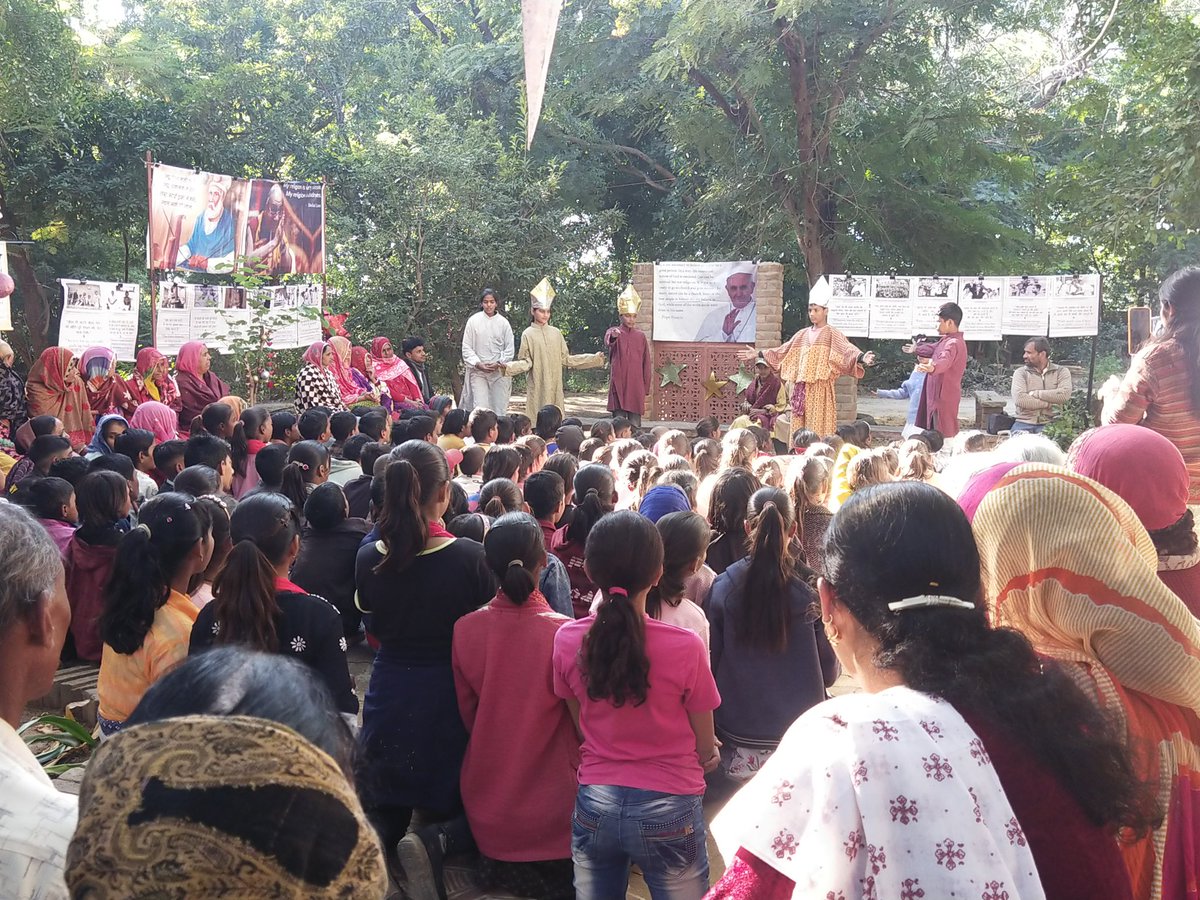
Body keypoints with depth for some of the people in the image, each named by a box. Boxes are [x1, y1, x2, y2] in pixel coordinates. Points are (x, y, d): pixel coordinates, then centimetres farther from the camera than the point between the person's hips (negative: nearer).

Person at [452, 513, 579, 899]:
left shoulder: (465, 629, -11)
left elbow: (468, 714, 2)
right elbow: (581, 722, -10)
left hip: (488, 795, 4)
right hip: (551, 797, -4)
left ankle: (501, 866, 16)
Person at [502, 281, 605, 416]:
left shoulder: (556, 333, 11)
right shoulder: (528, 334, 1)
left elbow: (566, 359, 14)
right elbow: (525, 362, -2)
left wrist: (594, 359, 12)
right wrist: (508, 367, -22)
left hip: (555, 387, 4)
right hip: (538, 388, -3)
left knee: (556, 420, 0)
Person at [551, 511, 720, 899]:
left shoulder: (567, 640, -10)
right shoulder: (685, 647, -19)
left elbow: (584, 728, 6)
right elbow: (706, 750, -5)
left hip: (595, 805, 3)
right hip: (668, 810, -2)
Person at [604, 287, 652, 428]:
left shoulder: (641, 336, 11)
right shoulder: (613, 332, 0)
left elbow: (647, 363, 14)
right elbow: (607, 341, -26)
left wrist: (646, 388, 9)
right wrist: (613, 335, -51)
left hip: (636, 387, 3)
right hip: (618, 385, -3)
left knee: (635, 424, 2)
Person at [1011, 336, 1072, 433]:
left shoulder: (1061, 371, 9)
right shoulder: (1020, 373, 7)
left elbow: (1064, 395, -9)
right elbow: (1019, 399, -9)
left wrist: (1035, 394, -6)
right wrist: (1049, 403, -9)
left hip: (1050, 424, 0)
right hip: (1024, 424, 0)